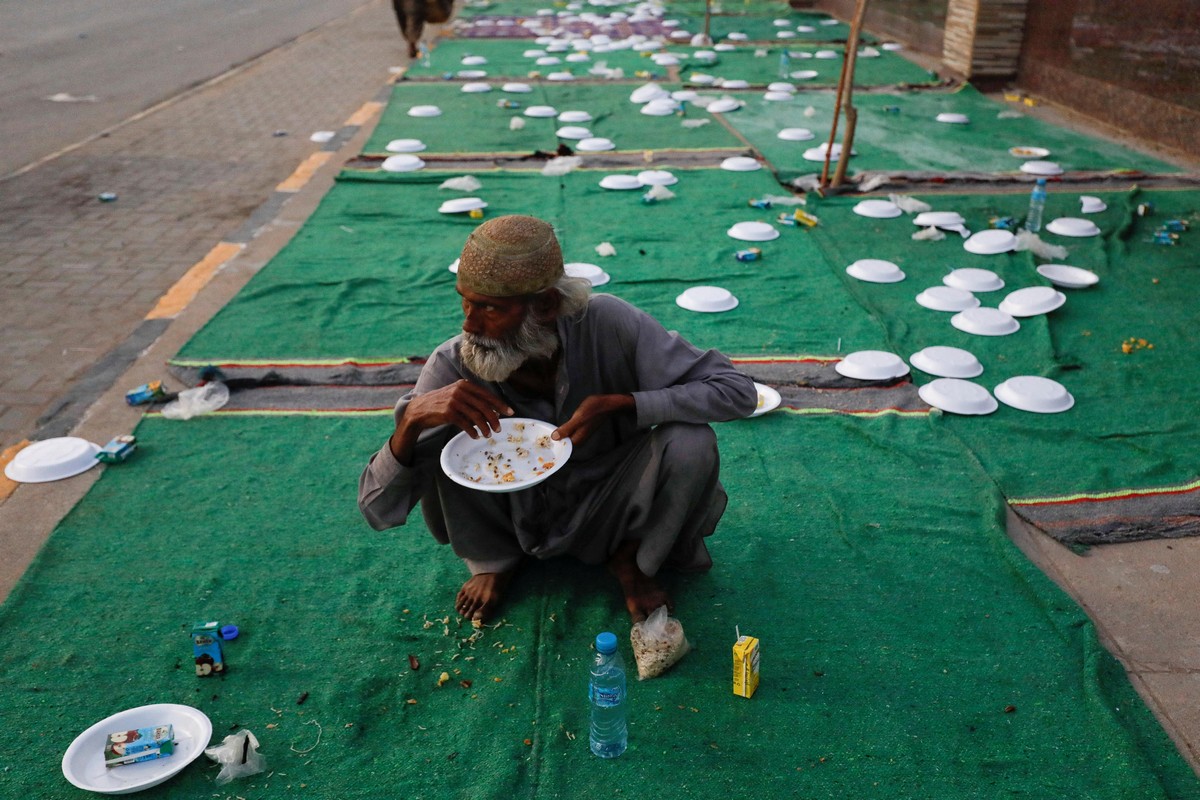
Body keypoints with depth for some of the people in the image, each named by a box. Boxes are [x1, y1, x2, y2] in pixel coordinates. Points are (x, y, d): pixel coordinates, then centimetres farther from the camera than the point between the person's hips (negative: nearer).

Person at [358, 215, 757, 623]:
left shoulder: (606, 325, -26)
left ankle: (632, 557, 3)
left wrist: (618, 404, -34)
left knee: (690, 442, -28)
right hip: (514, 517, 1)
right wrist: (411, 419, -40)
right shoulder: (451, 366, -23)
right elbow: (378, 511, -20)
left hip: (604, 512, 0)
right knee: (439, 445, -26)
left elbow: (737, 391, -23)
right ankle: (494, 559, 6)